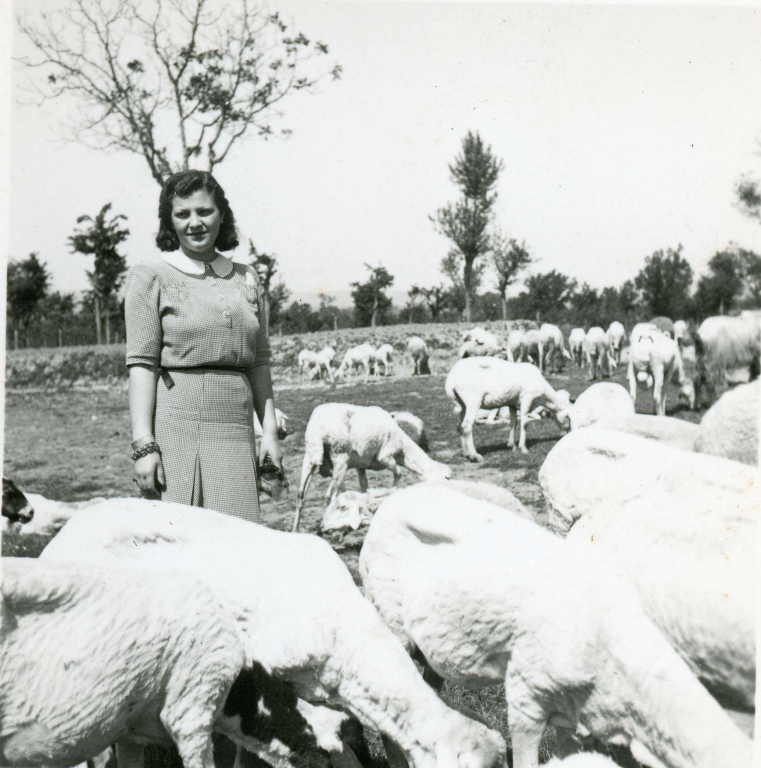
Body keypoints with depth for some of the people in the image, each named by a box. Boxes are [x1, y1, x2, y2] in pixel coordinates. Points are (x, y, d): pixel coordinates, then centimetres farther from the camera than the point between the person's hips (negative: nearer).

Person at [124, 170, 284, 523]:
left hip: (235, 425, 4)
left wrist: (270, 430, 12)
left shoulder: (246, 279, 16)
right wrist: (143, 444, -12)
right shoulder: (151, 278, 3)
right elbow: (142, 364, -4)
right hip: (175, 422, -4)